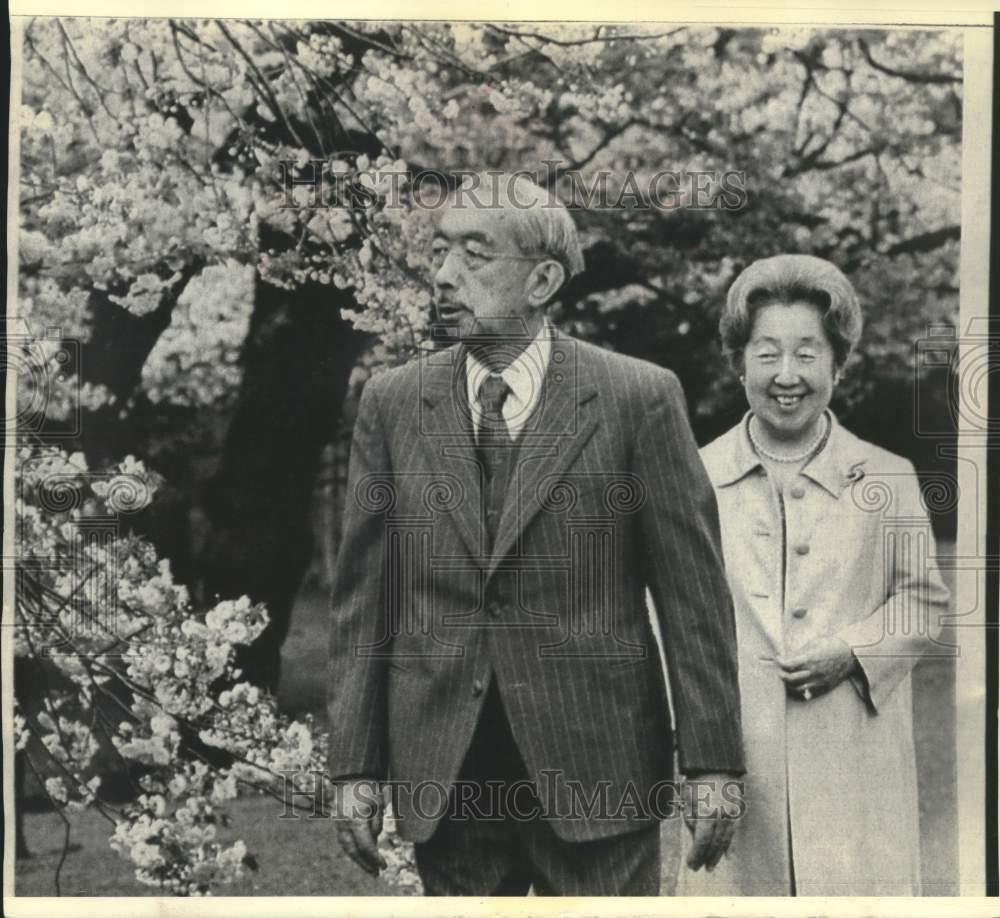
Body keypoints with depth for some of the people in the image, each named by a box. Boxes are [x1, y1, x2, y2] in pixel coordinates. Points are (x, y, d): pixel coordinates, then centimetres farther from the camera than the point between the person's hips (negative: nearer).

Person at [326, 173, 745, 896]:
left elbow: (693, 593, -2)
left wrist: (713, 761, -5)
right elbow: (363, 600, 6)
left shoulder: (639, 398, -3)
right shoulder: (392, 404, 6)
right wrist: (356, 765, 2)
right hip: (443, 775, 3)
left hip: (596, 768, -2)